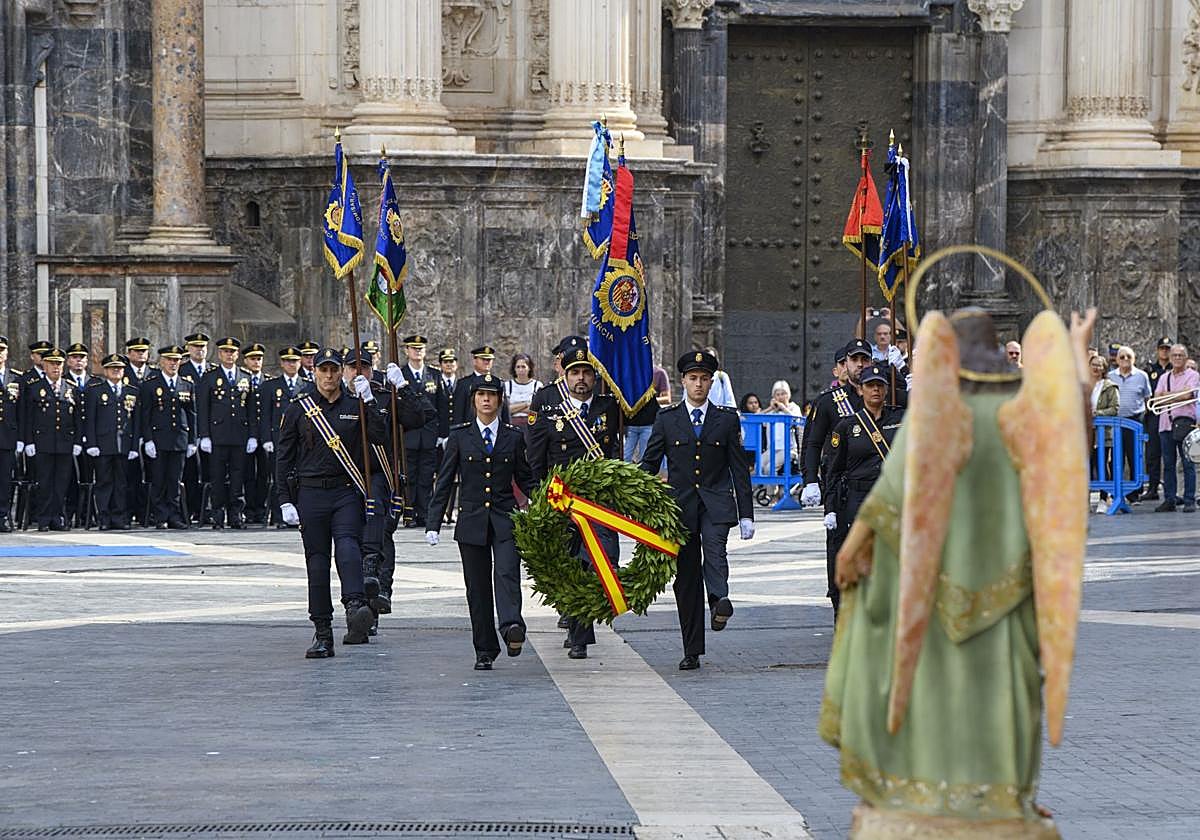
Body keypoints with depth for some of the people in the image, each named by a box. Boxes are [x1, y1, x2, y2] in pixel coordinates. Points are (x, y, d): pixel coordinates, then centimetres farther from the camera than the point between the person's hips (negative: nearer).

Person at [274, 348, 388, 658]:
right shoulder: (299, 408, 7)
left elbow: (381, 437, -6)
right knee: (317, 562, 3)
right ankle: (323, 635, 7)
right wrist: (285, 501, 0)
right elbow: (283, 457, 7)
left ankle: (356, 607, -43)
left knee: (347, 545, -24)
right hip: (310, 494, 1)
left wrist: (369, 400, -12)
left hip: (347, 492, -1)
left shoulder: (356, 405, 7)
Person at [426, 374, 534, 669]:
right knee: (478, 586, 3)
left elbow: (525, 479, 13)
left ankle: (512, 627, -40)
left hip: (505, 520, -1)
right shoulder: (460, 435, 6)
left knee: (506, 572, -22)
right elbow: (445, 482, 5)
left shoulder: (513, 437, 8)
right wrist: (434, 524, 0)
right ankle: (485, 650, 10)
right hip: (472, 520, 1)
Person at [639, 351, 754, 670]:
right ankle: (692, 651, 5)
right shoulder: (667, 419, 6)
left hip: (716, 503, 0)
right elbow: (649, 465, 6)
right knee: (686, 577, 1)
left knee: (714, 547, -31)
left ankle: (719, 599, -48)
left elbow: (740, 469, 8)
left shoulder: (727, 419, 6)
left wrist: (746, 514, 4)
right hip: (680, 504, 0)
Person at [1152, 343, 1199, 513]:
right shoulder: (1164, 378, 19)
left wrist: (1167, 394, -4)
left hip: (1185, 422, -4)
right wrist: (1179, 393, -8)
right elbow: (1157, 396, 6)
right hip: (1166, 423, 5)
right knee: (1168, 465, 5)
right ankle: (1170, 500, 9)